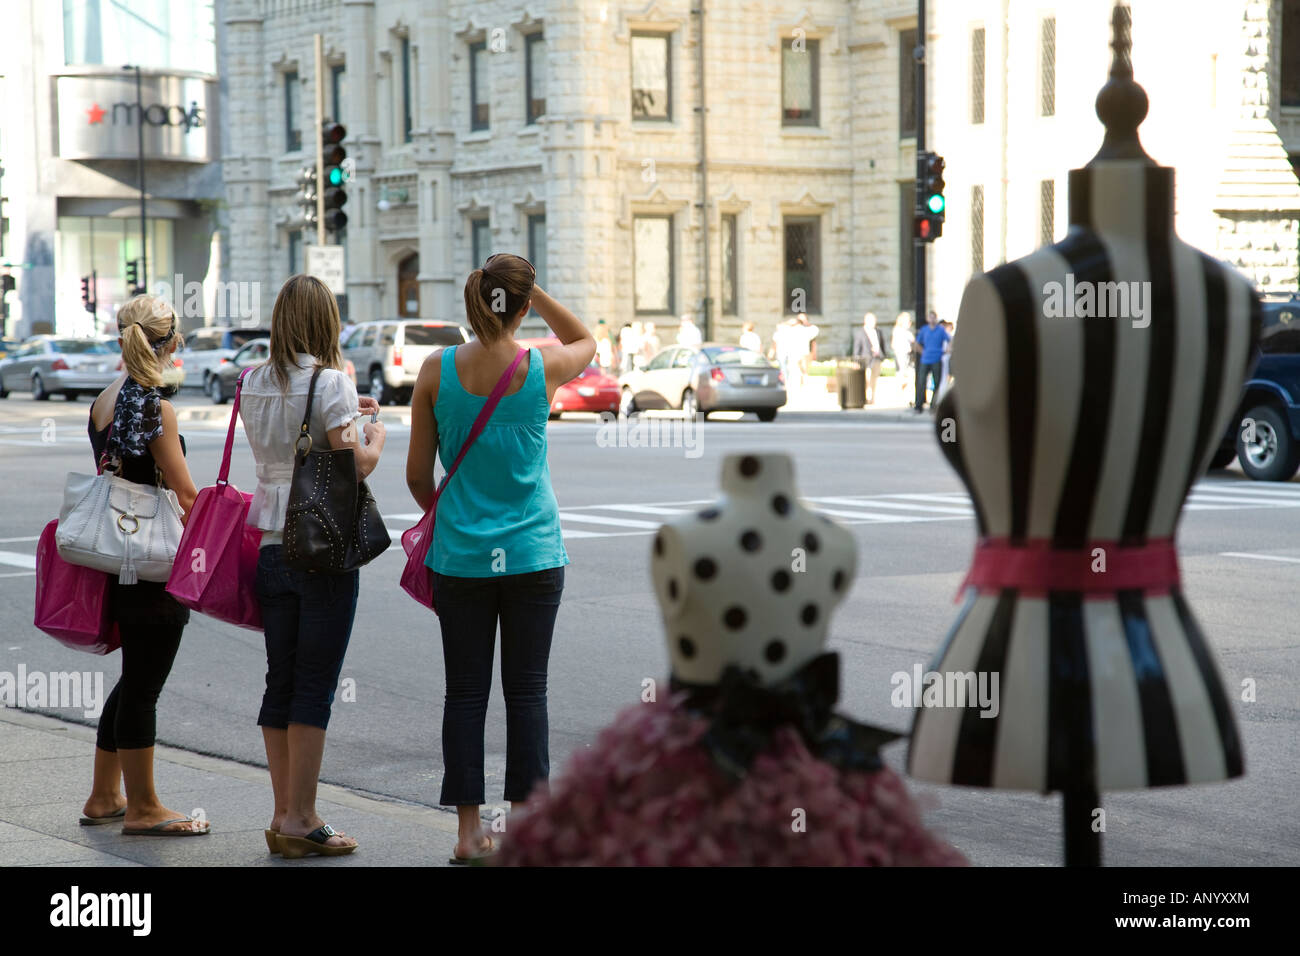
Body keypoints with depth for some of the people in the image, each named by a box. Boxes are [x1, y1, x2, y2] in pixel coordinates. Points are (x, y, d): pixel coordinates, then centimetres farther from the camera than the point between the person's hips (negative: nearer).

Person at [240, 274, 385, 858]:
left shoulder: (253, 384, 9)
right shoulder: (330, 381, -11)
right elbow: (354, 465, -15)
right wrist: (376, 437, 5)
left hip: (271, 546, 6)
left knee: (280, 683, 10)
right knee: (315, 685, -1)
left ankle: (284, 815, 15)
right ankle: (300, 821, 0)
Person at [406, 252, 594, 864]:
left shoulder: (436, 371, -6)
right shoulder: (544, 369, -8)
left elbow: (418, 476, 1)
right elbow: (585, 340, 18)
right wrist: (536, 293, 7)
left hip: (460, 555, 1)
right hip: (532, 554, -1)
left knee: (466, 693, 8)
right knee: (526, 692, 6)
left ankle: (468, 831, 10)